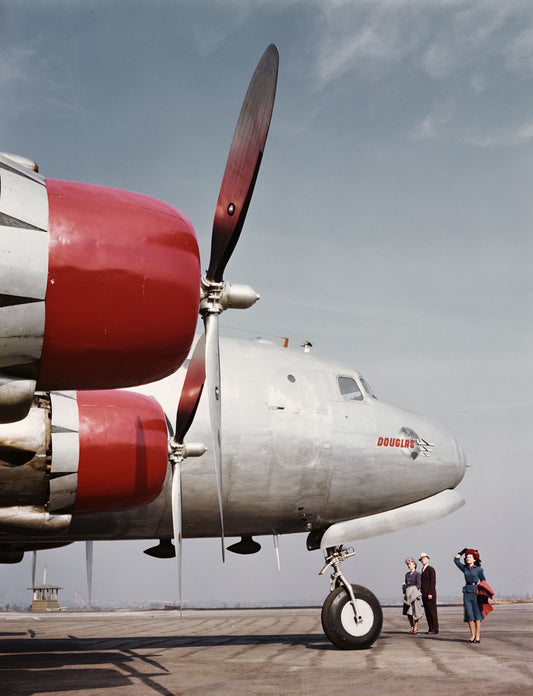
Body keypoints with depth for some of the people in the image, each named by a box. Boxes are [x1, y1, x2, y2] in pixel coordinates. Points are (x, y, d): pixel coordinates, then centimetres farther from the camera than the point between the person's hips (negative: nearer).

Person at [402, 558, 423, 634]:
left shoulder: (417, 574, -4)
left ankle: (416, 628, 6)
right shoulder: (407, 574, 14)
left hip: (414, 594, -6)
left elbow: (418, 585, -8)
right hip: (408, 595, 6)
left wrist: (416, 594, -15)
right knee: (408, 612, 2)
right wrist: (404, 594, 10)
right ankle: (412, 627, 13)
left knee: (415, 611, -3)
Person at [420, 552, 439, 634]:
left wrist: (430, 593, -20)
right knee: (427, 612, 7)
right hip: (424, 594, 8)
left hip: (430, 594, -8)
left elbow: (433, 582, -15)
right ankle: (430, 628, 11)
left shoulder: (431, 569, -8)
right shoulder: (423, 570, 17)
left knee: (432, 611, -5)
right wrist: (422, 593, 14)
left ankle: (435, 629, -1)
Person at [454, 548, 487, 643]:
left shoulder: (479, 569, 1)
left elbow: (484, 582, 6)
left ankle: (477, 635, 2)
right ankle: (472, 634, 9)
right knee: (469, 614, 1)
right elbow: (456, 560, 20)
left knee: (477, 613, -2)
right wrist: (462, 552, 18)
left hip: (476, 592, -3)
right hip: (467, 592, 3)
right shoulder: (465, 568, 11)